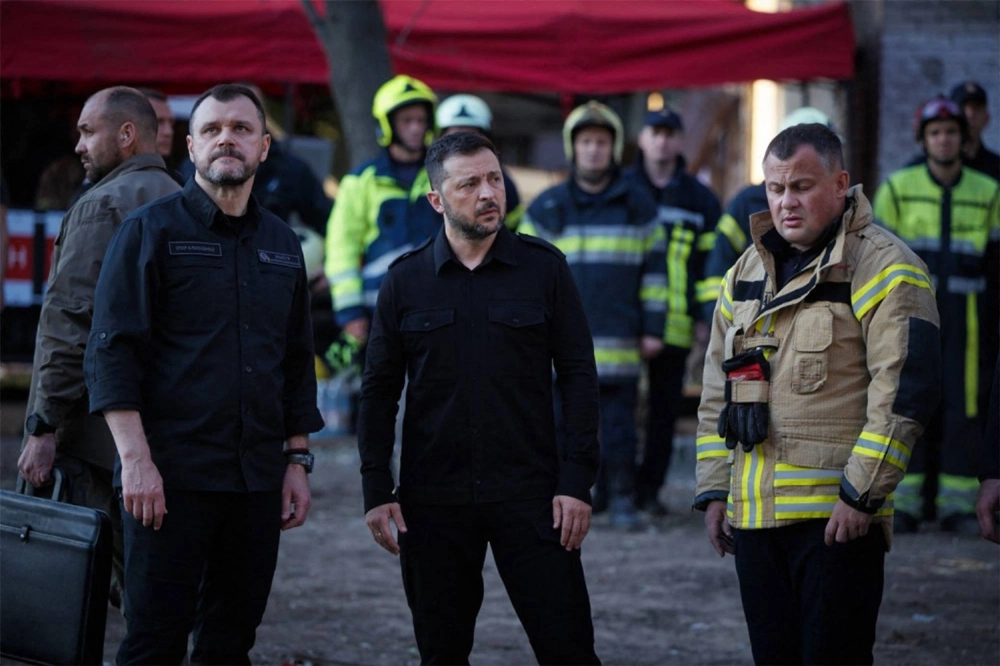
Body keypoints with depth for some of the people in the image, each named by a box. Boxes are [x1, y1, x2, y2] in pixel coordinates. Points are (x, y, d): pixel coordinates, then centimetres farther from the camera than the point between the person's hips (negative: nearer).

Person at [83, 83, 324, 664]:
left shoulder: (283, 246, 15)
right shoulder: (152, 230, -1)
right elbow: (111, 352, -7)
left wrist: (298, 461, 13)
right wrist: (136, 459, -15)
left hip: (257, 481, 5)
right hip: (172, 477, -5)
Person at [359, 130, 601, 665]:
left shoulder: (544, 268, 1)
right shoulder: (404, 280, 4)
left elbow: (578, 376, 1)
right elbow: (379, 392, 7)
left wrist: (576, 481, -6)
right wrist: (377, 491, -1)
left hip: (528, 495, -1)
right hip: (432, 499, 2)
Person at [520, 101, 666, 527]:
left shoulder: (638, 206, 8)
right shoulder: (547, 209, 8)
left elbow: (654, 269, 10)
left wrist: (652, 328, 5)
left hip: (619, 344, -1)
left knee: (618, 425, -1)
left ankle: (621, 499, 8)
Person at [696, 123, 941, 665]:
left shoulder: (882, 268, -7)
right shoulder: (745, 274, 16)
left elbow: (906, 386, -14)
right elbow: (717, 392, 20)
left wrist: (861, 492, -17)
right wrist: (714, 491, 13)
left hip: (840, 516, -6)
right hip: (755, 513, 7)